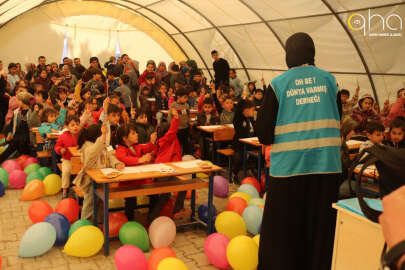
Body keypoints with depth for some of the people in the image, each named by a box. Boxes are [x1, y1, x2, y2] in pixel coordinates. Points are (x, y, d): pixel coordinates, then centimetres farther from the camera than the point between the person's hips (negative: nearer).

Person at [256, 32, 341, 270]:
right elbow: (337, 123, 13)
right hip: (327, 164, 3)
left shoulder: (278, 85, -4)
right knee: (320, 228, 15)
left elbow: (264, 134, -5)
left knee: (282, 231, 11)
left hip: (289, 166, -2)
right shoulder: (329, 80, 4)